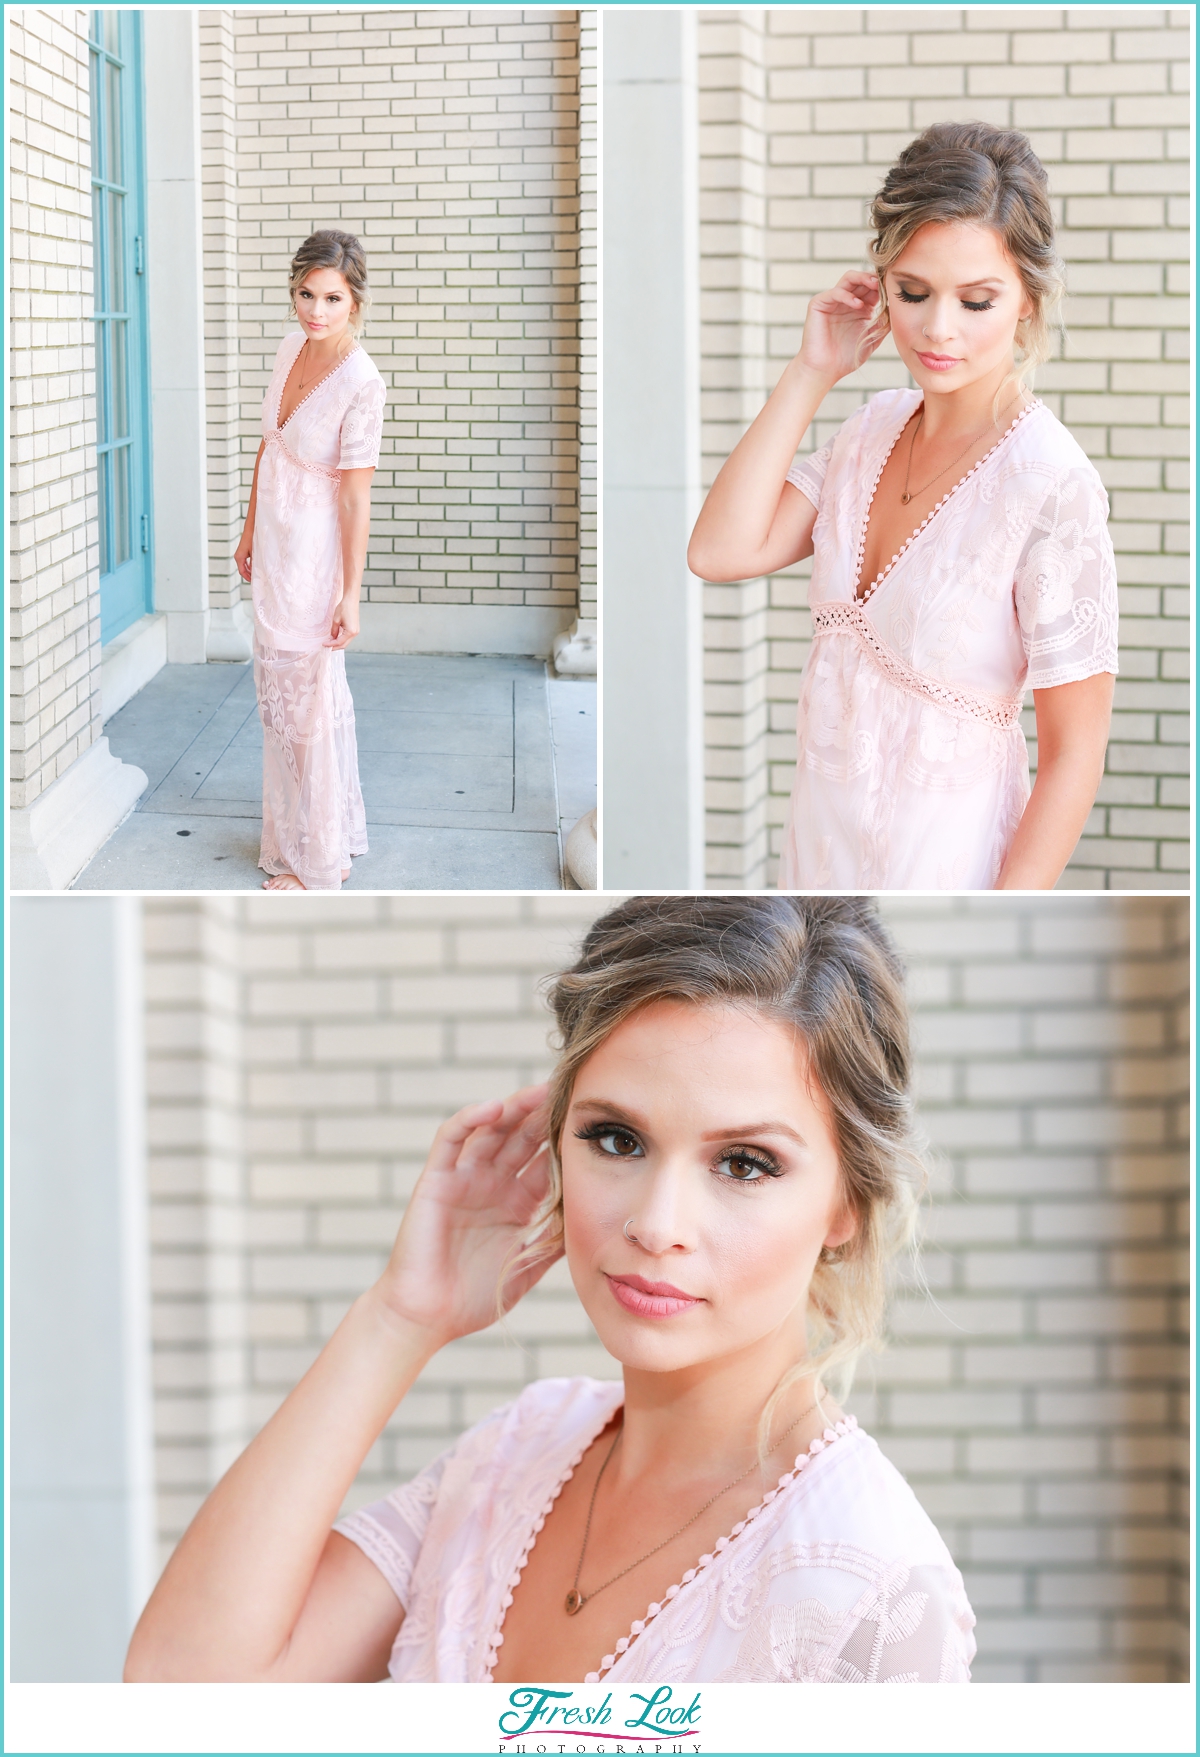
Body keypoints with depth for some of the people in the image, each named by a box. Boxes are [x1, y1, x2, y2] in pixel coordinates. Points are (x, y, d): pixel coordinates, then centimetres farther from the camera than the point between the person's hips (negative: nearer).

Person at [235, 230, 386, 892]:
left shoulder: (362, 384, -23)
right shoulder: (292, 347, 0)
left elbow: (355, 496, -20)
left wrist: (350, 593, -18)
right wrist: (250, 530, 17)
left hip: (313, 552, -8)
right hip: (275, 546, 8)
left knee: (304, 698, 1)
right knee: (283, 687, 17)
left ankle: (316, 863, 15)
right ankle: (332, 837, 31)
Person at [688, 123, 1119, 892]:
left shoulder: (1050, 486, -20)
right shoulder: (875, 430, 0)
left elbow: (1075, 754, -18)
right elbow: (721, 552, -9)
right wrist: (813, 371, -8)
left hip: (942, 856, -6)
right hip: (826, 830, 6)